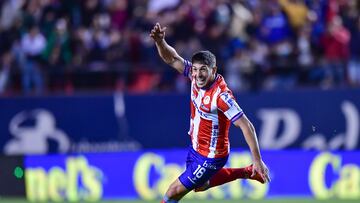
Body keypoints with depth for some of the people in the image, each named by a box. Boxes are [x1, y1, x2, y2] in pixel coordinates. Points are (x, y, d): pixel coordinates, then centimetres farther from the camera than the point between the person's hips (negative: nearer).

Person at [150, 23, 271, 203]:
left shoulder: (221, 95, -31)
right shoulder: (197, 76, -12)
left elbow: (246, 126, -29)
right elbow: (172, 59, -10)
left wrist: (258, 161, -29)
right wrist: (160, 41, -32)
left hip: (210, 158, -8)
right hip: (195, 148, 8)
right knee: (200, 185, 32)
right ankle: (248, 172, 43)